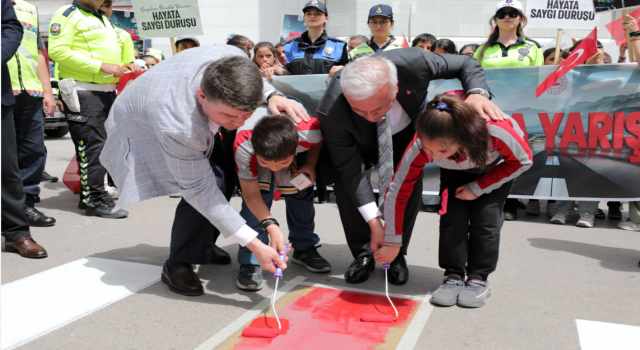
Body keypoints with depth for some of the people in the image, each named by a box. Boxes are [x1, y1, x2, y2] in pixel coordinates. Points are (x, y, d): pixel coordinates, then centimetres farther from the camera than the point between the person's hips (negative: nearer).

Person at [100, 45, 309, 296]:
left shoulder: (234, 59, -32)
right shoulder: (177, 125, -46)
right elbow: (199, 190, -36)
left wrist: (271, 95, -28)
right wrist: (254, 245, -38)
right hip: (142, 127, -7)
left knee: (226, 176, 2)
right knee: (210, 184, -24)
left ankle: (203, 245, 25)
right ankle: (177, 266, -4)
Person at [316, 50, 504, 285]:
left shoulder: (413, 62, -39)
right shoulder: (331, 112, -40)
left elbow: (466, 64, -19)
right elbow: (351, 168, -31)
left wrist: (478, 92, -41)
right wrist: (373, 221, -34)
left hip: (406, 133, 1)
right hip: (362, 143, -1)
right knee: (344, 180, -18)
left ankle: (397, 254, 4)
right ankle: (362, 254, 3)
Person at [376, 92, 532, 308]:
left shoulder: (495, 131, -45)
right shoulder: (421, 147, -38)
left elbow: (523, 161, -22)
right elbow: (396, 192, -28)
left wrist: (478, 188, -23)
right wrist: (392, 242, -22)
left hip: (498, 165, -1)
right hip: (456, 170, 2)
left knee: (485, 215, -15)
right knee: (452, 214, -14)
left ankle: (479, 278, 1)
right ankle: (454, 276, 1)